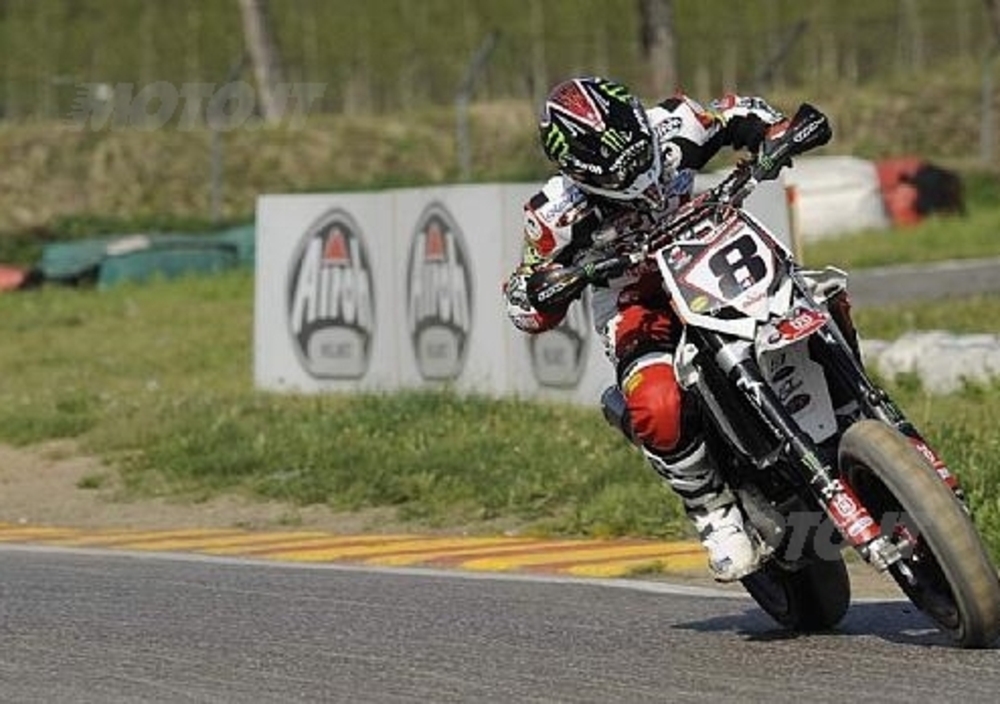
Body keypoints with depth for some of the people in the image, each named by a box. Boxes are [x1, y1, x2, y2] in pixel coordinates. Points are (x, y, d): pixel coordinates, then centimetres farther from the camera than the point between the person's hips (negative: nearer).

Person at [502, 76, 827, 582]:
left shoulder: (670, 130, -12)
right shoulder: (558, 213, -18)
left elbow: (740, 115, 7)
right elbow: (525, 311, -11)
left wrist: (781, 133, -16)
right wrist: (538, 288, -35)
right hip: (636, 311, -4)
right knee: (659, 410, -36)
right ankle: (713, 511, -11)